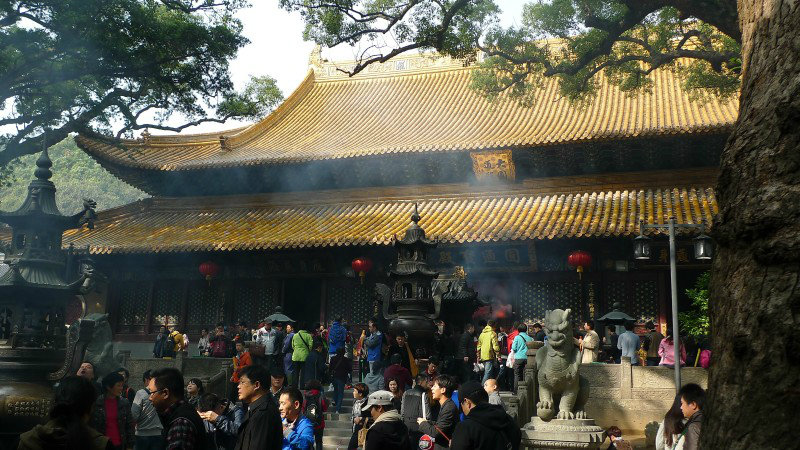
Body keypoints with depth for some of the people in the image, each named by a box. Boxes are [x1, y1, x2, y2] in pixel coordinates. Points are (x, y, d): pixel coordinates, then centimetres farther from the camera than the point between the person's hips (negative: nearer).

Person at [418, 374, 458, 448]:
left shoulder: (450, 408, -23)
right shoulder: (444, 405, 8)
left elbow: (436, 432, -22)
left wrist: (423, 423, -7)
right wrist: (427, 422, 1)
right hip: (440, 445, 9)